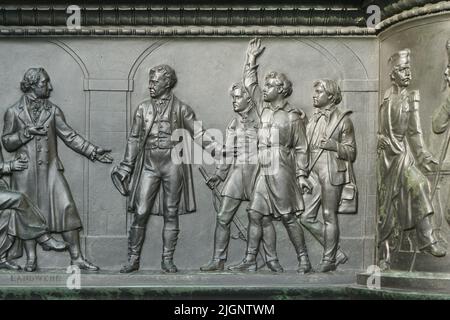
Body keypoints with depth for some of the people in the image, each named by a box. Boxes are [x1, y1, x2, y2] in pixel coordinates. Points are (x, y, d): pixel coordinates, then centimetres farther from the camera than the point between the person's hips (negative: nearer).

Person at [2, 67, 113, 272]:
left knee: (66, 209, -6)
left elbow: (69, 136, 4)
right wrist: (26, 132, -13)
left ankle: (76, 258, -2)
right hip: (25, 172, -1)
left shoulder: (53, 111, 9)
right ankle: (31, 259, 15)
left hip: (50, 169, 2)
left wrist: (92, 151, -6)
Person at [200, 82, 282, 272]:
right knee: (223, 218, 0)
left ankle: (272, 259, 10)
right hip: (237, 172, 5)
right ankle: (218, 260, 8)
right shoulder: (233, 124, 15)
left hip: (257, 171, -5)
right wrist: (219, 175, 11)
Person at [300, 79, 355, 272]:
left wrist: (333, 145, -17)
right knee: (306, 217, 2)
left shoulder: (342, 120, -1)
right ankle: (337, 253, 15)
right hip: (313, 171, 7)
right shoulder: (313, 119, 18)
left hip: (332, 172, -7)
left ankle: (329, 259, 13)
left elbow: (351, 152, -2)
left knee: (329, 216, -1)